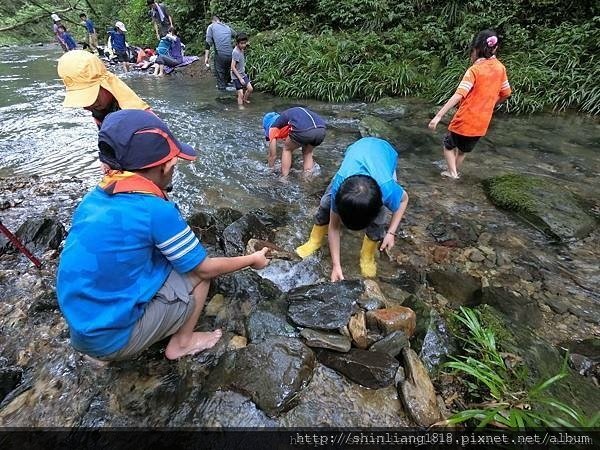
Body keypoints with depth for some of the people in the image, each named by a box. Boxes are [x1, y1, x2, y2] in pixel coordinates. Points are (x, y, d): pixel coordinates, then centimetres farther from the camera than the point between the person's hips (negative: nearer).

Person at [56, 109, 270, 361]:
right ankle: (181, 344, 16)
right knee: (200, 272, 0)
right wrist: (252, 260, 3)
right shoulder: (156, 210, -24)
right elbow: (204, 268, -13)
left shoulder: (94, 198, -2)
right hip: (115, 337, -7)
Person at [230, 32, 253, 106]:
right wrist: (240, 78, -22)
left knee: (250, 89, 11)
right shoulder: (236, 52, -22)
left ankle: (244, 100, 35)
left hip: (243, 74, 8)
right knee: (240, 94, -7)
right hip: (237, 76, -8)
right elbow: (233, 67, -23)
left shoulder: (241, 50, 4)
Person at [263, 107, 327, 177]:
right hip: (321, 130, 6)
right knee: (307, 152, 34)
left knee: (287, 149, 25)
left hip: (304, 131, -5)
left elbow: (273, 156, 29)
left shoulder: (274, 126, 25)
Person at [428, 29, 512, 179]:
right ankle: (454, 173, 38)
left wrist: (438, 116, -31)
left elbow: (458, 95, -26)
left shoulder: (474, 70, -15)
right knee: (463, 150, 24)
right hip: (482, 122, 6)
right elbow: (506, 93, 12)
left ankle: (452, 173, 7)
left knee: (449, 145, 17)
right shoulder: (500, 68, 4)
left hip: (465, 120, -6)